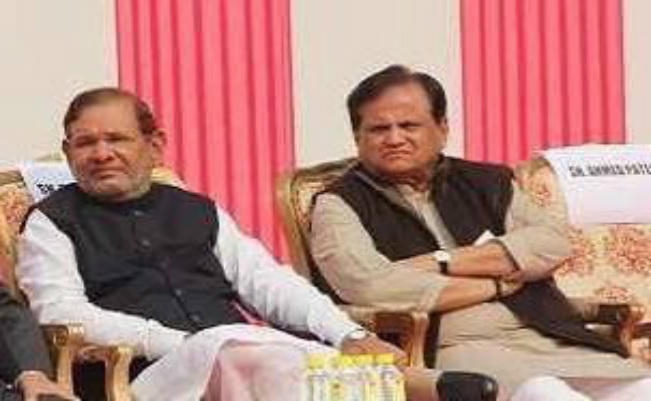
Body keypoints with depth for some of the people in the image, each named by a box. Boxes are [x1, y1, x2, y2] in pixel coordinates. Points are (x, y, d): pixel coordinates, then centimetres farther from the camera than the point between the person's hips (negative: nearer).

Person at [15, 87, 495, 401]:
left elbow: (270, 283, 16)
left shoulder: (198, 212, 25)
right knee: (231, 346, -37)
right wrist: (179, 345, -13)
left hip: (249, 355, 5)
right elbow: (61, 314, -2)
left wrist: (350, 335, -4)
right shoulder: (54, 221, 14)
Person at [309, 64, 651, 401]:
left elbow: (552, 242, 4)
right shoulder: (340, 205, 8)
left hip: (550, 340, 4)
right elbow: (370, 285, -10)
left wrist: (444, 261, -6)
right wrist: (497, 283, -1)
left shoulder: (486, 183, 20)